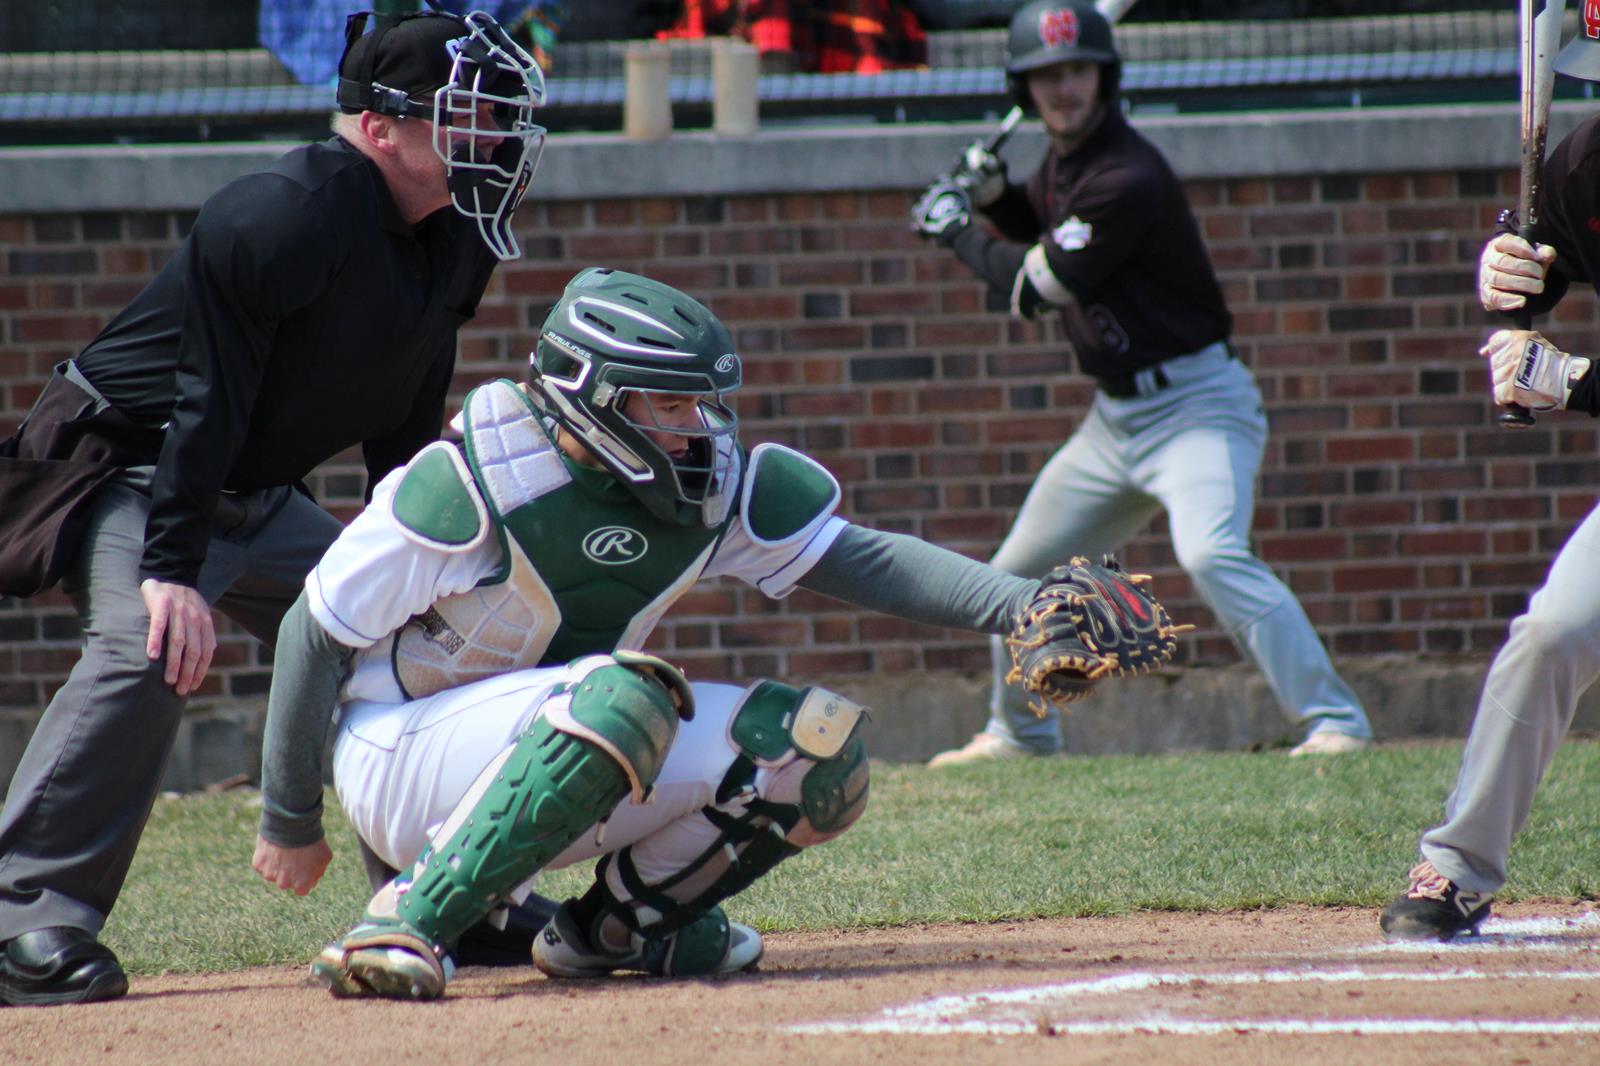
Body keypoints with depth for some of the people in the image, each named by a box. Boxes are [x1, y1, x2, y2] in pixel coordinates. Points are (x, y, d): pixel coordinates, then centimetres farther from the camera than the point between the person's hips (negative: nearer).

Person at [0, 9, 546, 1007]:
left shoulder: (450, 244, 1)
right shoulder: (286, 215, -26)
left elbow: (405, 435, 11)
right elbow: (204, 400, -28)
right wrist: (171, 569, -32)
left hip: (264, 501, 9)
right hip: (136, 475, -9)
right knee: (146, 651, -31)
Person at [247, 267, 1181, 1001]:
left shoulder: (713, 486, -4)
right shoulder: (474, 486, -22)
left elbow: (861, 559, -4)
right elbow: (317, 632, -14)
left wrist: (1023, 606, -19)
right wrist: (290, 821, -8)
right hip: (401, 759, -7)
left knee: (818, 743, -7)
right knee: (624, 697, -36)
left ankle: (619, 922, 7)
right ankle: (410, 922, -31)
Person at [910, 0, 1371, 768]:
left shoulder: (1127, 179, -23)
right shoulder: (1064, 158, 5)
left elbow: (1033, 289, -18)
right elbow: (1042, 234, 26)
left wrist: (956, 232, -5)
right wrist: (992, 195, 5)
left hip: (1194, 406, -10)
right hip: (1116, 415, 10)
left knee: (1211, 556, -31)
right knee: (1020, 574, 17)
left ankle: (1333, 718, -32)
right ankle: (1019, 733, 38)